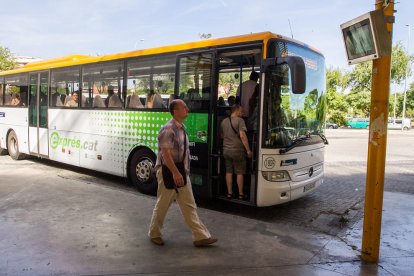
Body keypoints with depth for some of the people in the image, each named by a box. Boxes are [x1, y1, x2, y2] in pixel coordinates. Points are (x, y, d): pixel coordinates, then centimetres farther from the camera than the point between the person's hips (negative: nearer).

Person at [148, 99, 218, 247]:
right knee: (162, 205, 7)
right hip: (169, 173, -8)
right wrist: (175, 173, -25)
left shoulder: (182, 128, 11)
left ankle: (200, 236, 13)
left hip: (181, 173, 8)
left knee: (189, 205, 8)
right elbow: (165, 153, -24)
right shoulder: (168, 129, -17)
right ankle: (154, 233, 27)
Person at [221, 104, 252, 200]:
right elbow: (242, 136, -18)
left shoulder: (224, 121, 10)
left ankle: (229, 193, 14)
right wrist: (248, 150, -15)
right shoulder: (239, 120, -10)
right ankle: (241, 194, 9)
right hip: (237, 150, -5)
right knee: (239, 172, 4)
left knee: (228, 172, 10)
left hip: (226, 150, 6)